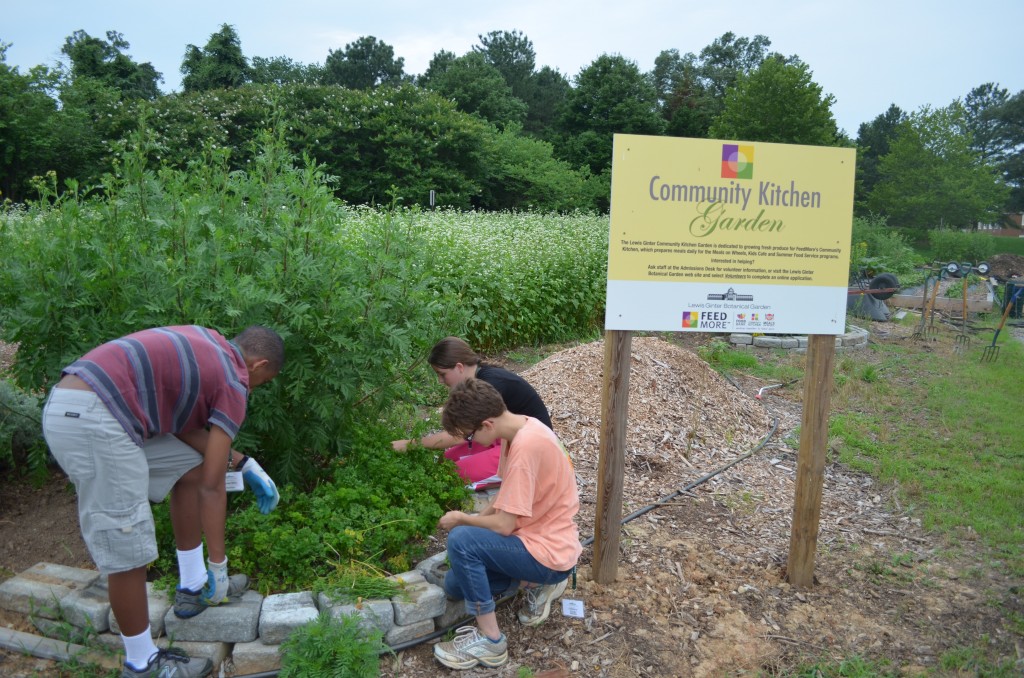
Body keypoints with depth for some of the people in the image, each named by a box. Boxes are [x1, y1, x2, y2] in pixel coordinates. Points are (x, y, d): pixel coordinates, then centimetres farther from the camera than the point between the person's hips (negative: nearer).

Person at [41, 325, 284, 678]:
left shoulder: (203, 343, 20)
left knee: (190, 468, 20)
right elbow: (212, 486, -1)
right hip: (92, 421, -10)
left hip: (69, 408, 10)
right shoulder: (232, 384, -4)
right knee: (128, 553, 2)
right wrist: (218, 564, 9)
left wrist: (243, 463, 22)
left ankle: (193, 587, 30)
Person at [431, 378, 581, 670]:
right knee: (455, 585, 11)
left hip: (549, 552, -9)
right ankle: (536, 581, 17)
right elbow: (507, 495, 13)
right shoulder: (519, 429, -1)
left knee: (461, 540, -24)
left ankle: (490, 641, -8)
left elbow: (503, 525, -25)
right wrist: (475, 518, 1)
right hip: (536, 535, 9)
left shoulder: (526, 446, -30)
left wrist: (461, 518, -8)